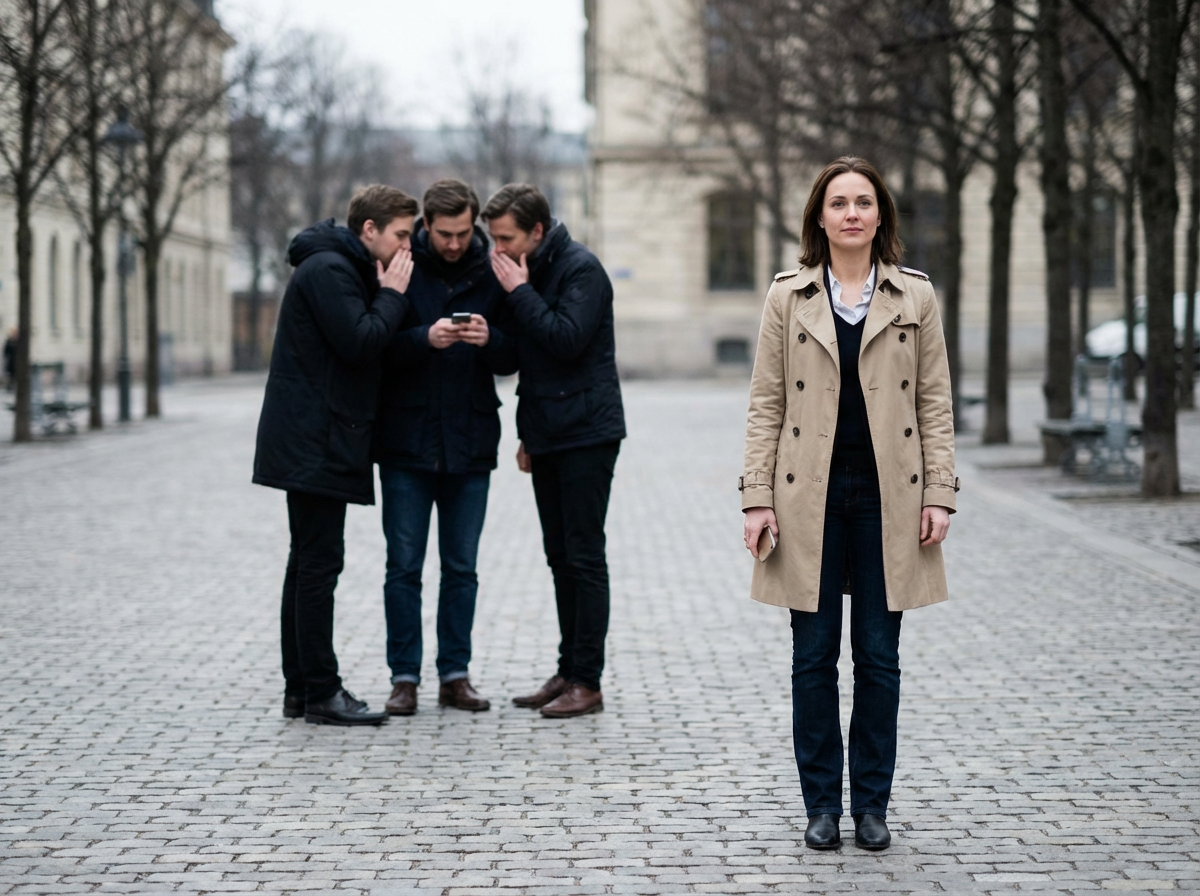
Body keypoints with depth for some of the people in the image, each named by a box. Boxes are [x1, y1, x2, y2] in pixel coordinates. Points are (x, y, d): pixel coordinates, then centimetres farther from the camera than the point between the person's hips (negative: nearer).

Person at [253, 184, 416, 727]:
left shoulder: (344, 271, 20)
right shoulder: (328, 270, -13)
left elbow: (372, 348, 19)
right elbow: (360, 344, -22)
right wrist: (392, 295, -9)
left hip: (312, 444, 11)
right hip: (315, 443, -11)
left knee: (308, 563, 12)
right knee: (319, 563, -8)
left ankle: (300, 688, 17)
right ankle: (321, 694, -6)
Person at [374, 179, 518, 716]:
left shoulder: (490, 275, 3)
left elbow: (510, 363, 4)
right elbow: (377, 350, -6)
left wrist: (489, 340, -17)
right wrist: (426, 337, -23)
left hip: (470, 444, 2)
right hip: (407, 443, -2)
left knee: (461, 567, 8)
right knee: (404, 566, 2)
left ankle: (455, 675, 16)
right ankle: (404, 677, 9)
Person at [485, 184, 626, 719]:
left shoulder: (580, 269, -12)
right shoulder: (528, 273, 14)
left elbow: (567, 339, -24)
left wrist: (521, 292, -17)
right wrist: (528, 433, 20)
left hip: (587, 433, -9)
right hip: (548, 434, 9)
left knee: (584, 558, -6)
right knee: (561, 558, 11)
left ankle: (587, 682, -4)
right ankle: (569, 672, 16)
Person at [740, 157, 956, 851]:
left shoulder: (916, 297, 6)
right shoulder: (788, 297, 5)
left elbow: (935, 403, 5)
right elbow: (766, 405, 4)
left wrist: (940, 494, -3)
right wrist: (758, 496, -4)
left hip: (888, 495, 0)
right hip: (810, 496, 0)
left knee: (879, 656, 4)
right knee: (814, 656, 4)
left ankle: (872, 804, 15)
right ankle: (822, 804, 14)